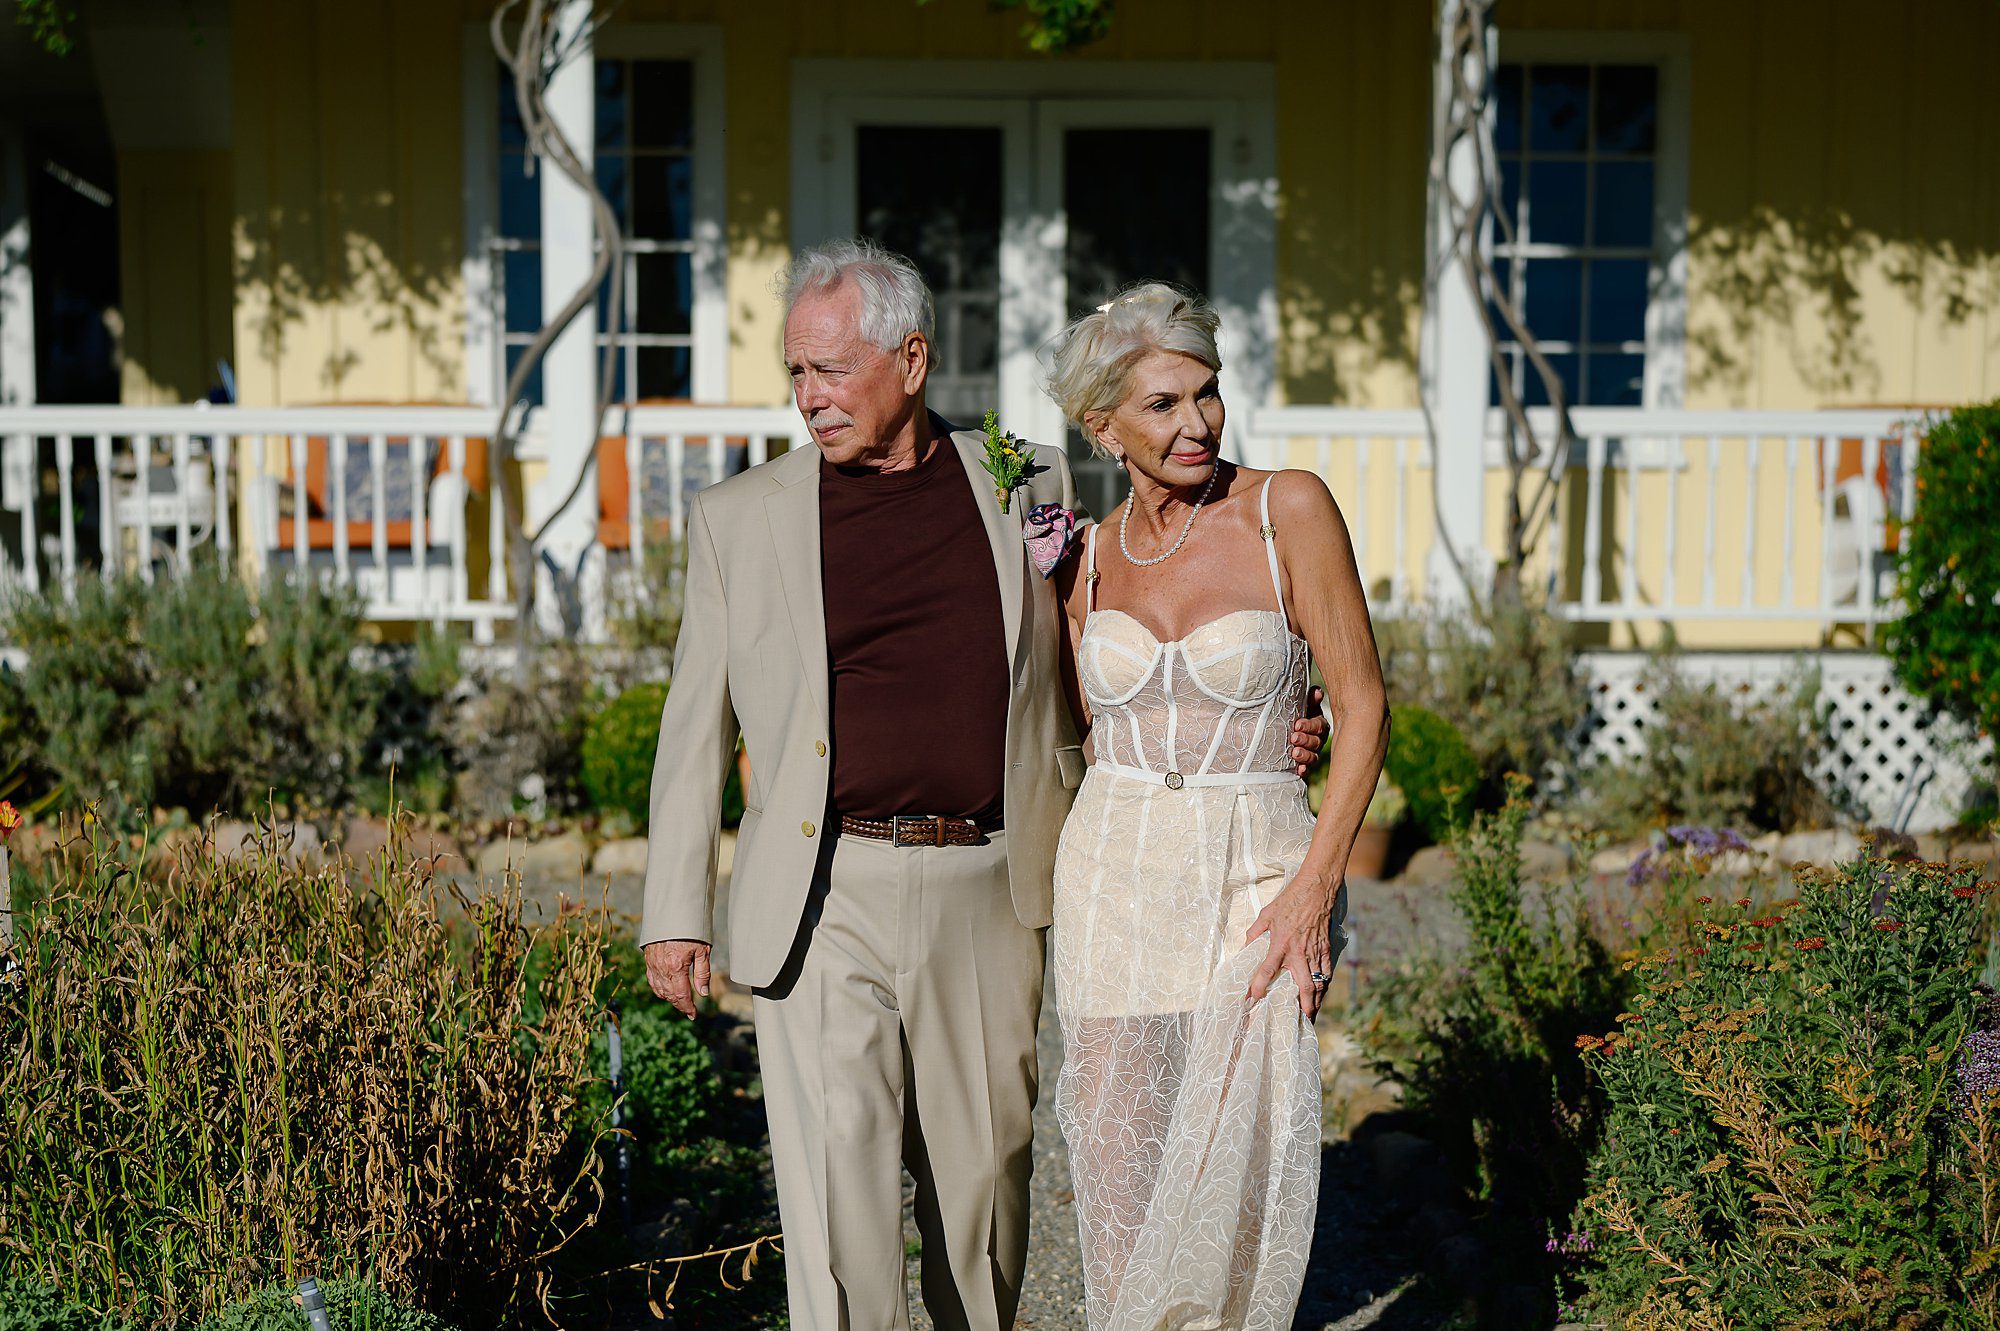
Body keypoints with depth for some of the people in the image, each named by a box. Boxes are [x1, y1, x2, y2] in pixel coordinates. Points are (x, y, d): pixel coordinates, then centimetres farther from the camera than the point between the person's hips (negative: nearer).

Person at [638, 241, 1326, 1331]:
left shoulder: (1028, 490, 7)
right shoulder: (737, 517, 6)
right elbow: (696, 729, 9)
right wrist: (674, 913, 5)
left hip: (988, 893, 1)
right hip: (825, 900, -1)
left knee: (982, 1168, 11)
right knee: (835, 1176, -8)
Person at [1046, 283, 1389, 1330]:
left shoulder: (1289, 509, -6)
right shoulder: (1088, 555, 5)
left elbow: (1362, 705, -7)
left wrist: (1314, 888, -14)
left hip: (1260, 878, -3)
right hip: (1114, 879, 3)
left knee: (1241, 1177, -8)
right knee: (1117, 1176, 6)